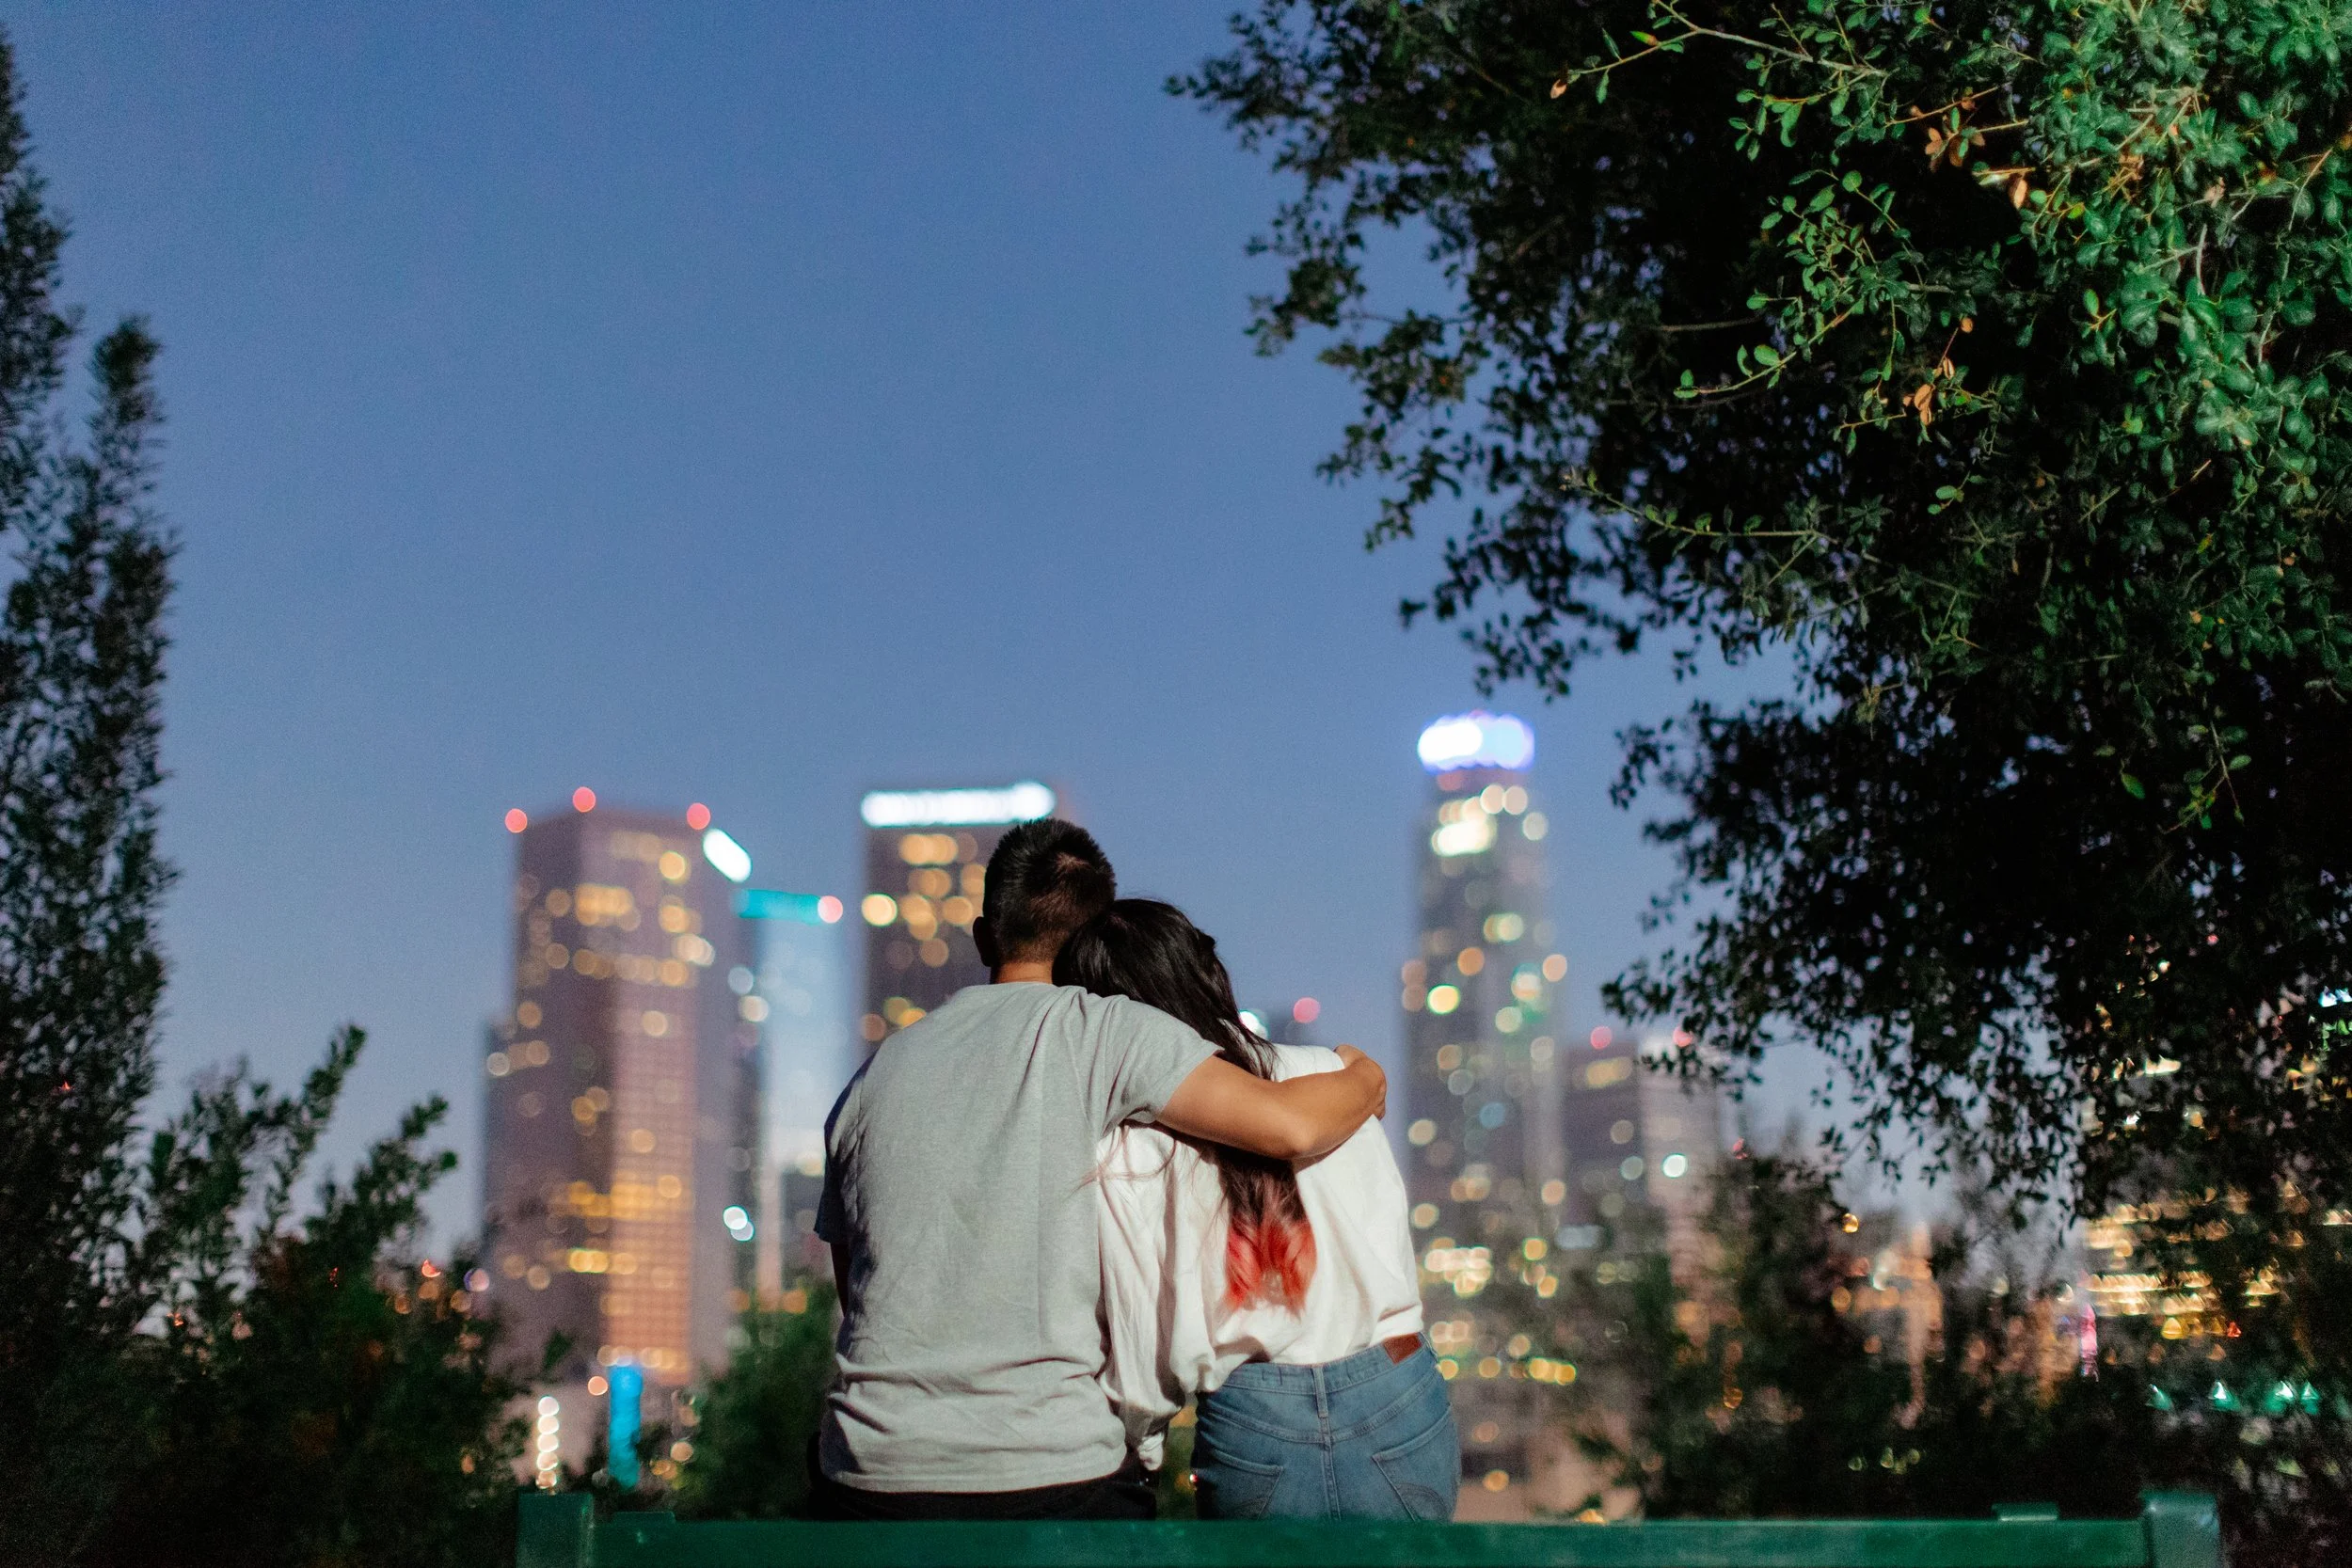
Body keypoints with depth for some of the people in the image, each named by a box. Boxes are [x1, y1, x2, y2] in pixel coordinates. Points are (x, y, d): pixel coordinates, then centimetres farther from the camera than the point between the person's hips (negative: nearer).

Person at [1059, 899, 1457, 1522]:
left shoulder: (1122, 1153, -7)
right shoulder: (1327, 1075, -1)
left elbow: (1145, 1352, -3)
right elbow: (1392, 1253, 4)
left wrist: (1137, 1446, 14)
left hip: (1256, 1430, -1)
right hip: (1402, 1409, 2)